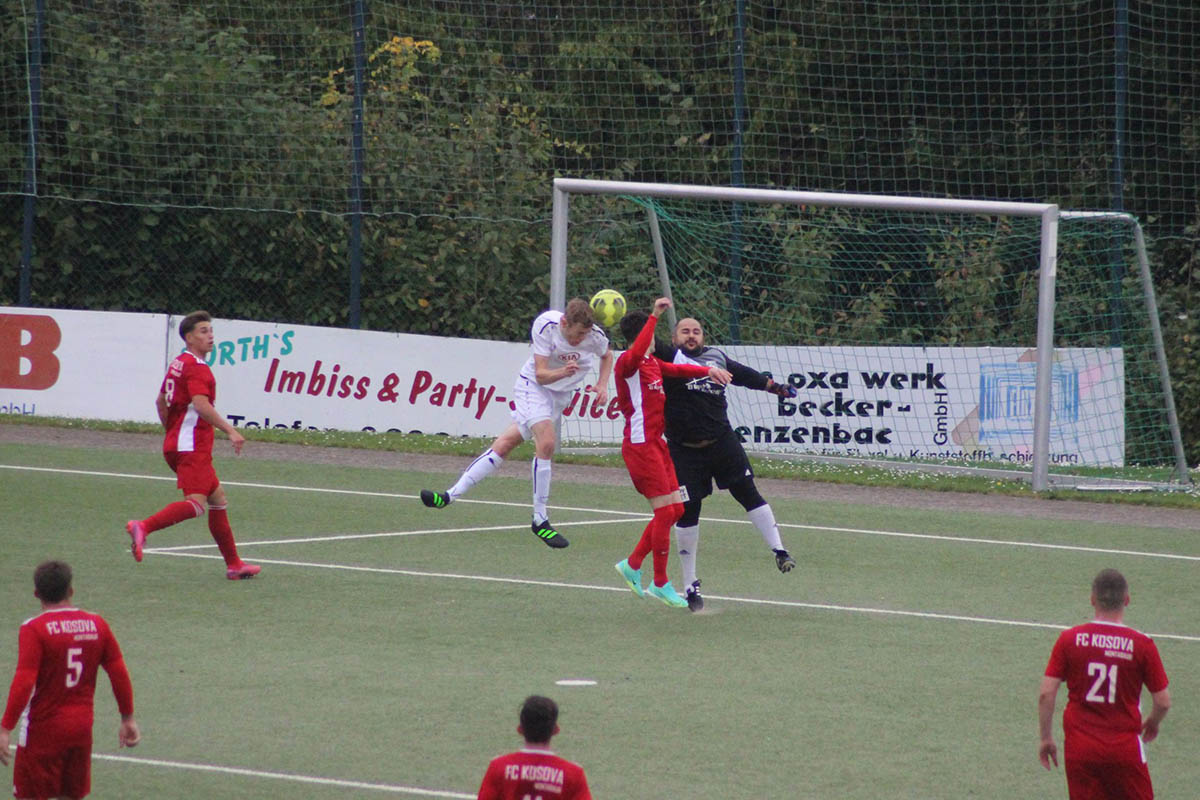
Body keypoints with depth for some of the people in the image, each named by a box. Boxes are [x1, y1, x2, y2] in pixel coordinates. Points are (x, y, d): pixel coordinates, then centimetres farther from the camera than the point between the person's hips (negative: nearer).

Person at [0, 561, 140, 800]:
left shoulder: (34, 629, -14)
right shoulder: (97, 625, 2)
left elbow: (24, 683, -20)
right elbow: (119, 674, 6)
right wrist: (128, 718, 16)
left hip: (43, 729, -5)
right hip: (82, 727, 5)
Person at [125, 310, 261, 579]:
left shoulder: (178, 364, 18)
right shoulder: (196, 367, -12)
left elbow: (160, 401, 27)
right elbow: (201, 405, -26)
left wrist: (172, 431, 35)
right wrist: (230, 430, -29)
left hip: (176, 443, 11)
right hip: (192, 446, -11)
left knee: (218, 501, 15)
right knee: (196, 503, -21)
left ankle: (233, 564, 17)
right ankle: (143, 527, -32)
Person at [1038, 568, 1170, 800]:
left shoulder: (1069, 639, -4)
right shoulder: (1142, 644, -7)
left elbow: (1046, 694, -5)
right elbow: (1163, 702, -2)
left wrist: (1046, 738, 8)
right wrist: (1152, 723, 20)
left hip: (1079, 748, 1)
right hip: (1125, 749, -1)